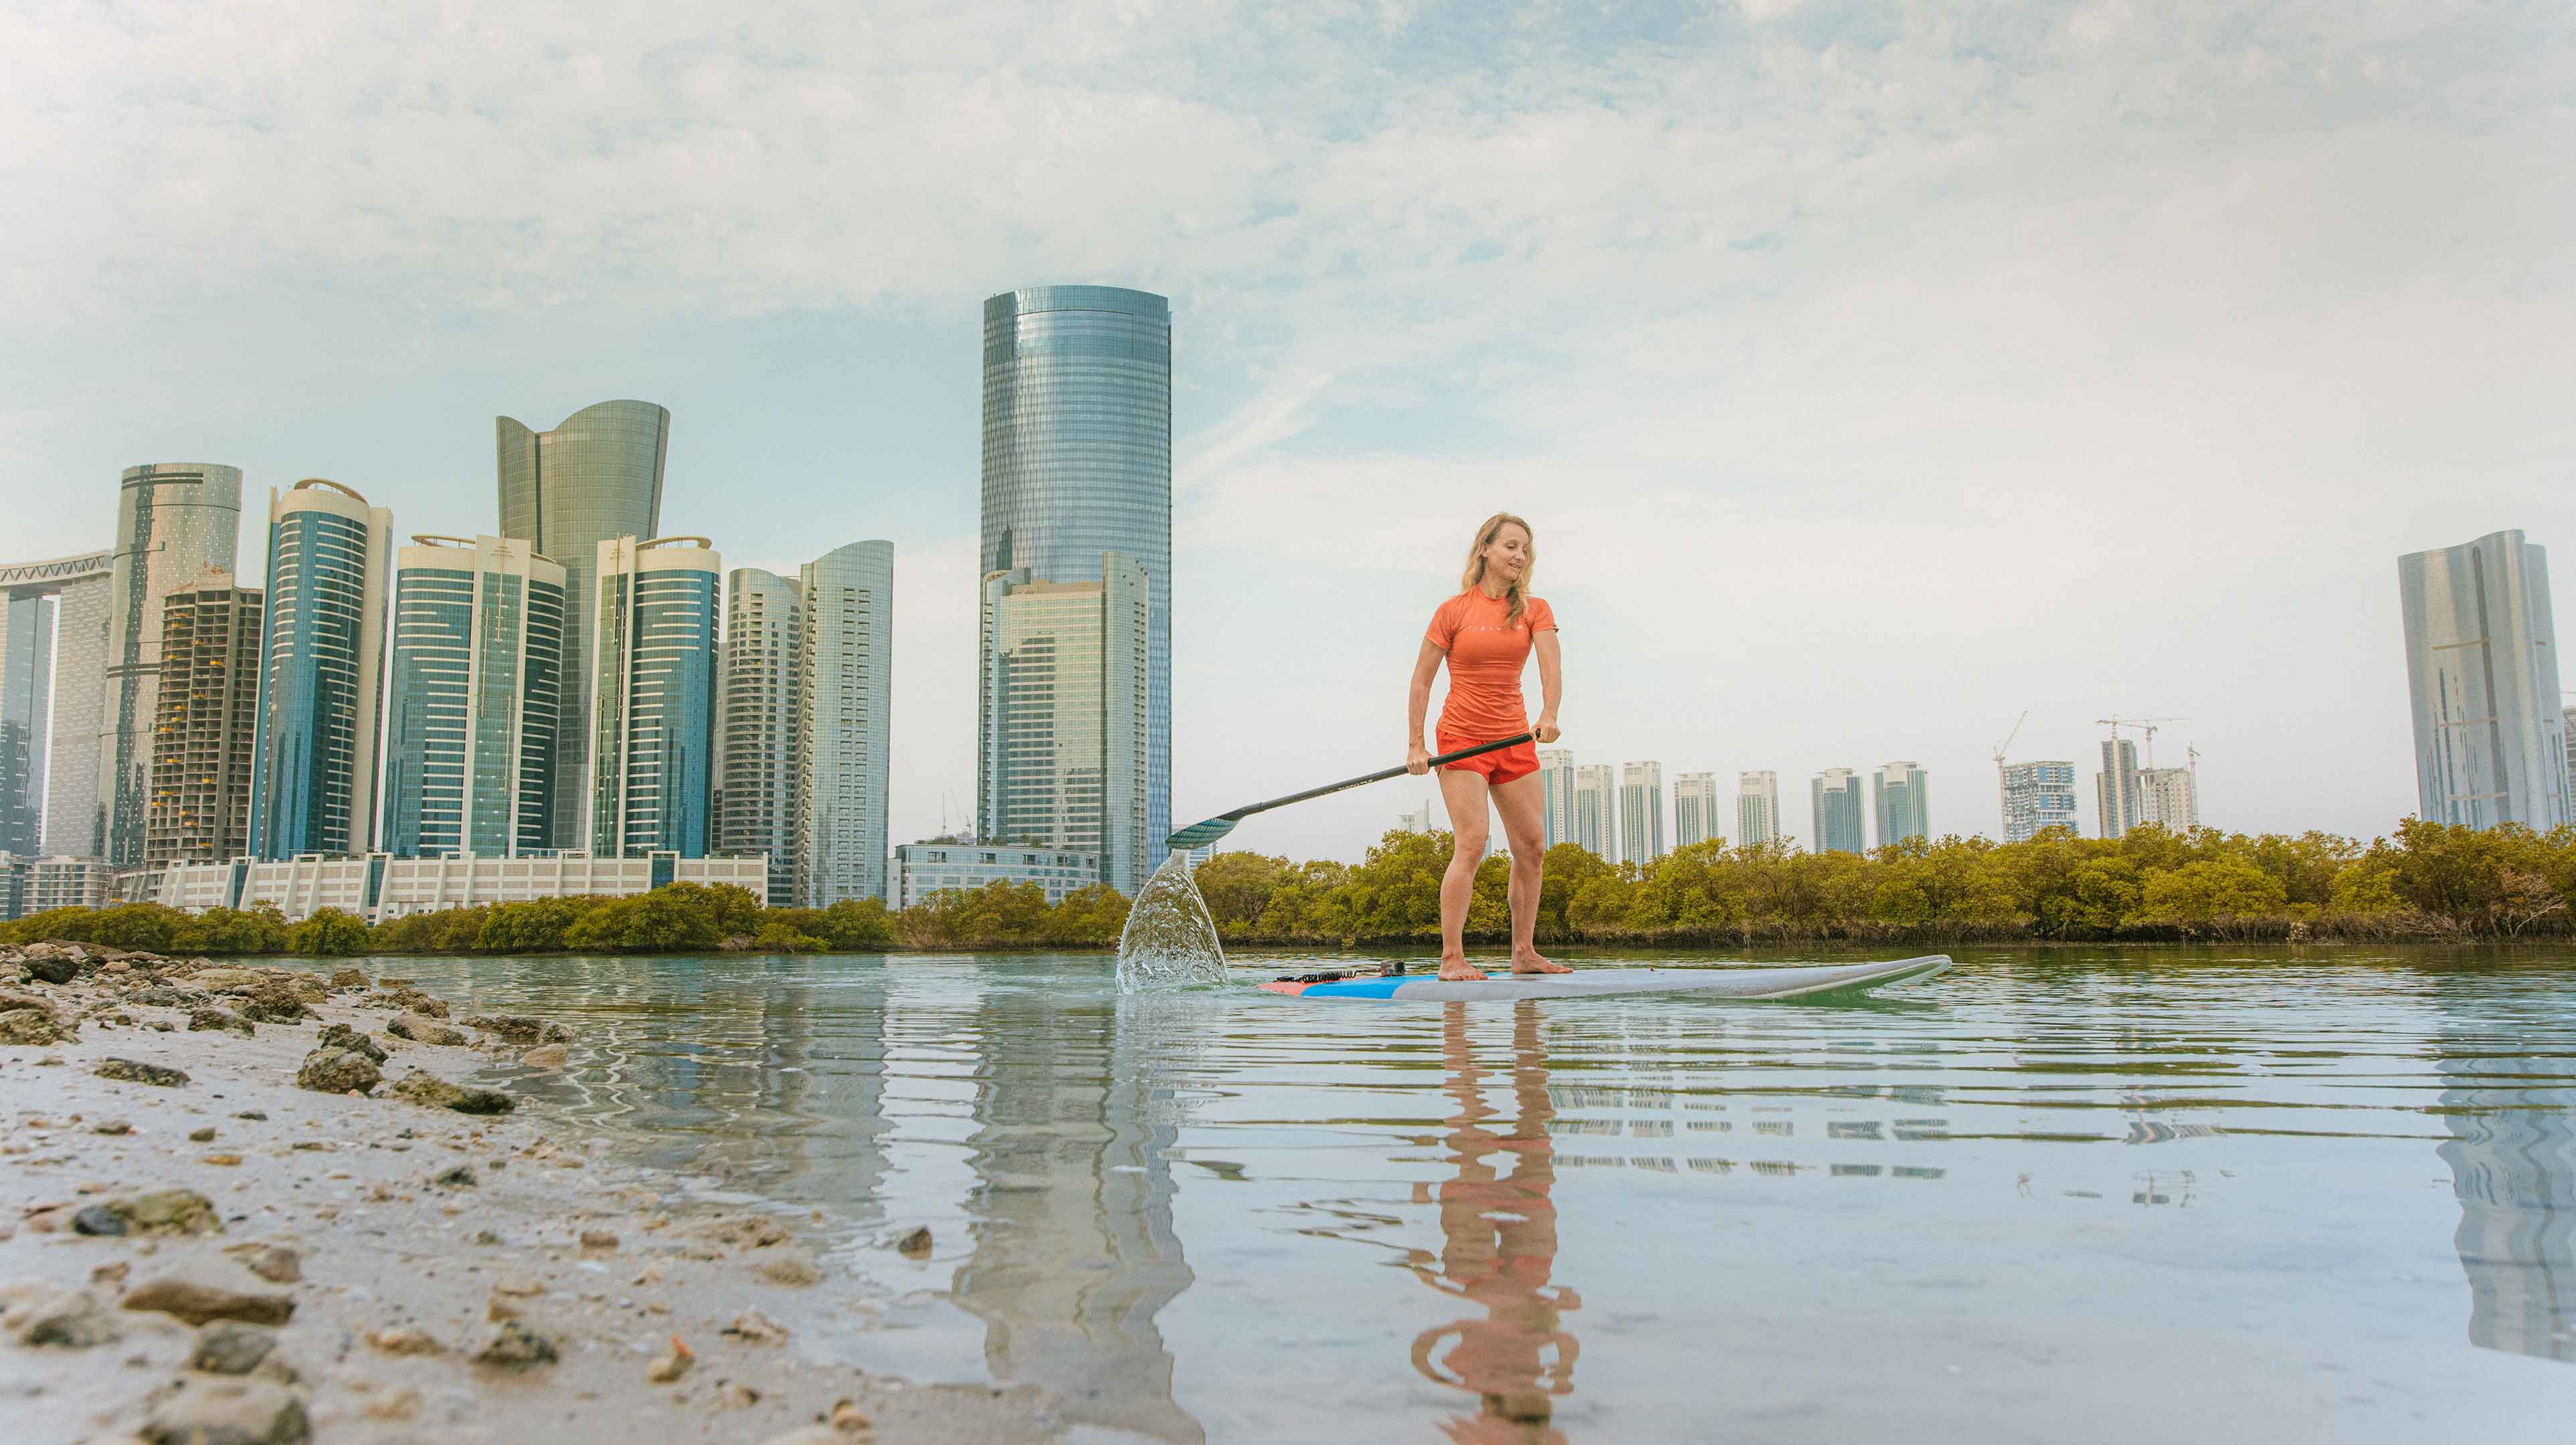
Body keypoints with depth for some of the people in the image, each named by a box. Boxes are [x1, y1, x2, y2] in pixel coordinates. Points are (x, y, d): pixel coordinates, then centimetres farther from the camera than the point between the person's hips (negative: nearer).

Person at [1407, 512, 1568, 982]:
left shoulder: (1534, 610, 5)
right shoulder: (1454, 611, -4)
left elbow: (1551, 668, -10)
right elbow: (1422, 679, -1)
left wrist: (1549, 715, -30)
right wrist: (1416, 746, -6)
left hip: (1515, 740, 5)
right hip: (1461, 737, -5)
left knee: (1533, 846, 4)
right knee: (1472, 844, -16)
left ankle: (1524, 953, 16)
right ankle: (1451, 958, -11)